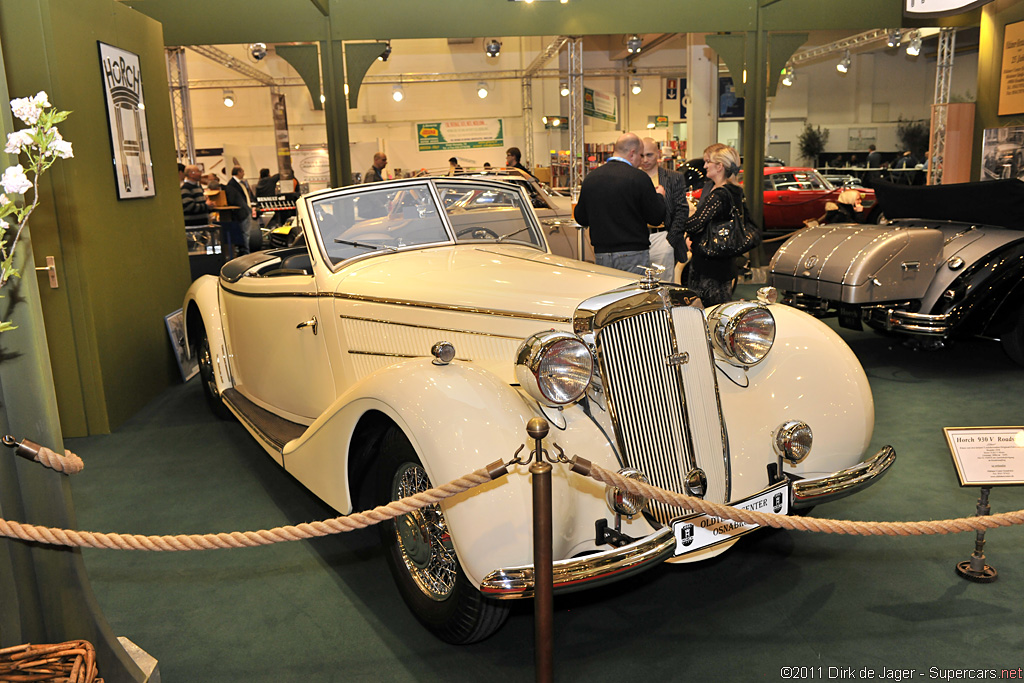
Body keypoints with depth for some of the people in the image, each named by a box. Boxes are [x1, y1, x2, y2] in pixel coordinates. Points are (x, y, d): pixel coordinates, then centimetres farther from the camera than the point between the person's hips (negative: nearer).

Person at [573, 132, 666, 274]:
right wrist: (659, 196, 14)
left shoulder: (590, 177, 4)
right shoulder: (639, 177, -10)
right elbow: (656, 218, -4)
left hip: (601, 256, 5)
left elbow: (581, 219, 10)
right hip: (633, 256, -5)